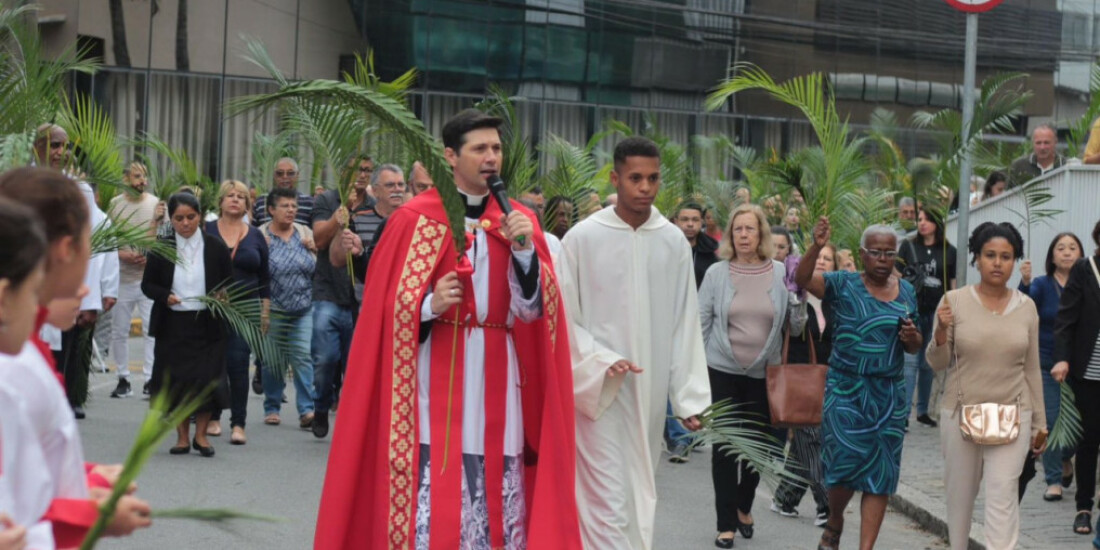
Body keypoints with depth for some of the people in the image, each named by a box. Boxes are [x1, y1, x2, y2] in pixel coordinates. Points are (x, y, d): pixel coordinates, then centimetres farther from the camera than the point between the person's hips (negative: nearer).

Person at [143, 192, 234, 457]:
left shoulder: (215, 247, 1)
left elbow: (230, 284, 8)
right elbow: (147, 284, 6)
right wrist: (165, 296, -13)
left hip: (207, 324, -1)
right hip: (172, 325, 1)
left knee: (207, 377, -4)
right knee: (175, 381, 2)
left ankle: (201, 434, 11)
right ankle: (182, 437, 13)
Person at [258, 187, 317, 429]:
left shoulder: (305, 233, 8)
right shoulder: (261, 236, -2)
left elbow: (318, 268, 14)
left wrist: (313, 250, -4)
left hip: (303, 309, 2)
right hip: (273, 309, -2)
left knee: (303, 355, -7)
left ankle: (306, 409, -8)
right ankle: (272, 408, 19)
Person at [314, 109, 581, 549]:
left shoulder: (518, 221, 10)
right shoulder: (414, 219, 0)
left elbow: (533, 309, 0)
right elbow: (388, 310, -1)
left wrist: (525, 250, -14)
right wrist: (430, 306, -19)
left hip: (497, 382, 3)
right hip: (436, 381, -3)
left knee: (499, 506, 3)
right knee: (431, 499, -7)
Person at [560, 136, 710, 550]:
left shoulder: (674, 242, 4)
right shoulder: (583, 237, -6)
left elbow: (685, 323, 5)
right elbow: (564, 317, -3)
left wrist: (689, 395, 3)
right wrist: (601, 361, -16)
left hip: (650, 392, 4)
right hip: (599, 392, -4)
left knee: (640, 498, 13)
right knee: (608, 503, -8)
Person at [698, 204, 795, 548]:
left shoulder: (780, 274, -2)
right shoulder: (716, 273, -4)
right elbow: (701, 322, 1)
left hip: (763, 374, 1)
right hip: (722, 372, -1)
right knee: (724, 447, 1)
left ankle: (744, 507, 35)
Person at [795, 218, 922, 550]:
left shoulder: (906, 291, 9)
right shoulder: (843, 285, -3)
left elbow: (914, 347, 18)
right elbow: (803, 279, -20)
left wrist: (912, 339, -5)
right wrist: (817, 247, -37)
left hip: (890, 395, 4)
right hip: (846, 390, -4)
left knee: (881, 474, 2)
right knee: (846, 464, -4)